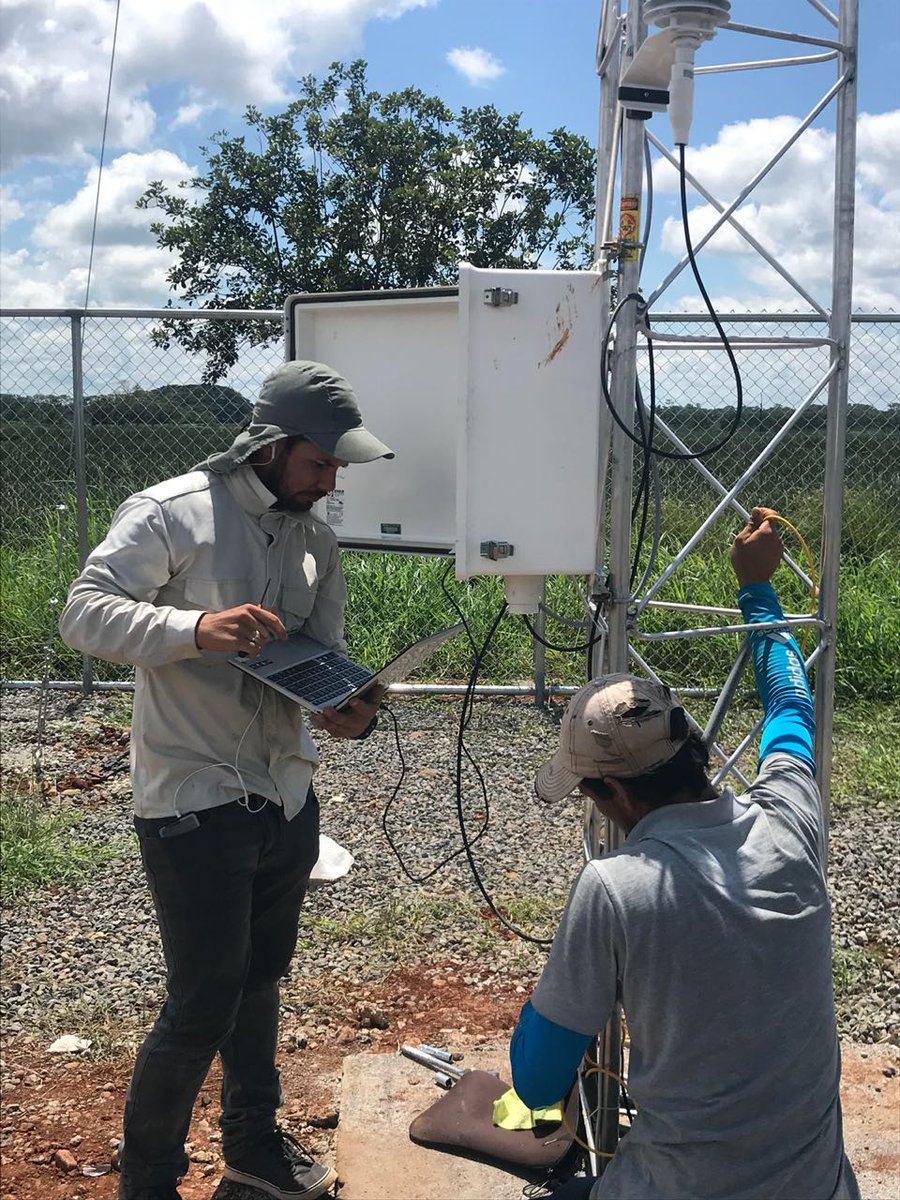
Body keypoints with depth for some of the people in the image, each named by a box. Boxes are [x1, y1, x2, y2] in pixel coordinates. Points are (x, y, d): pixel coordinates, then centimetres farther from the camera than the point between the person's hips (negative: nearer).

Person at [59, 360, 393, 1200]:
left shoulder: (316, 540, 9)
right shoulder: (171, 512, -12)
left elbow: (325, 654, 10)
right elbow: (84, 613, -19)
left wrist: (348, 709, -12)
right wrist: (197, 628, -34)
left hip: (287, 801, 7)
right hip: (193, 806, -7)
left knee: (259, 981, 23)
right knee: (201, 1006, 0)